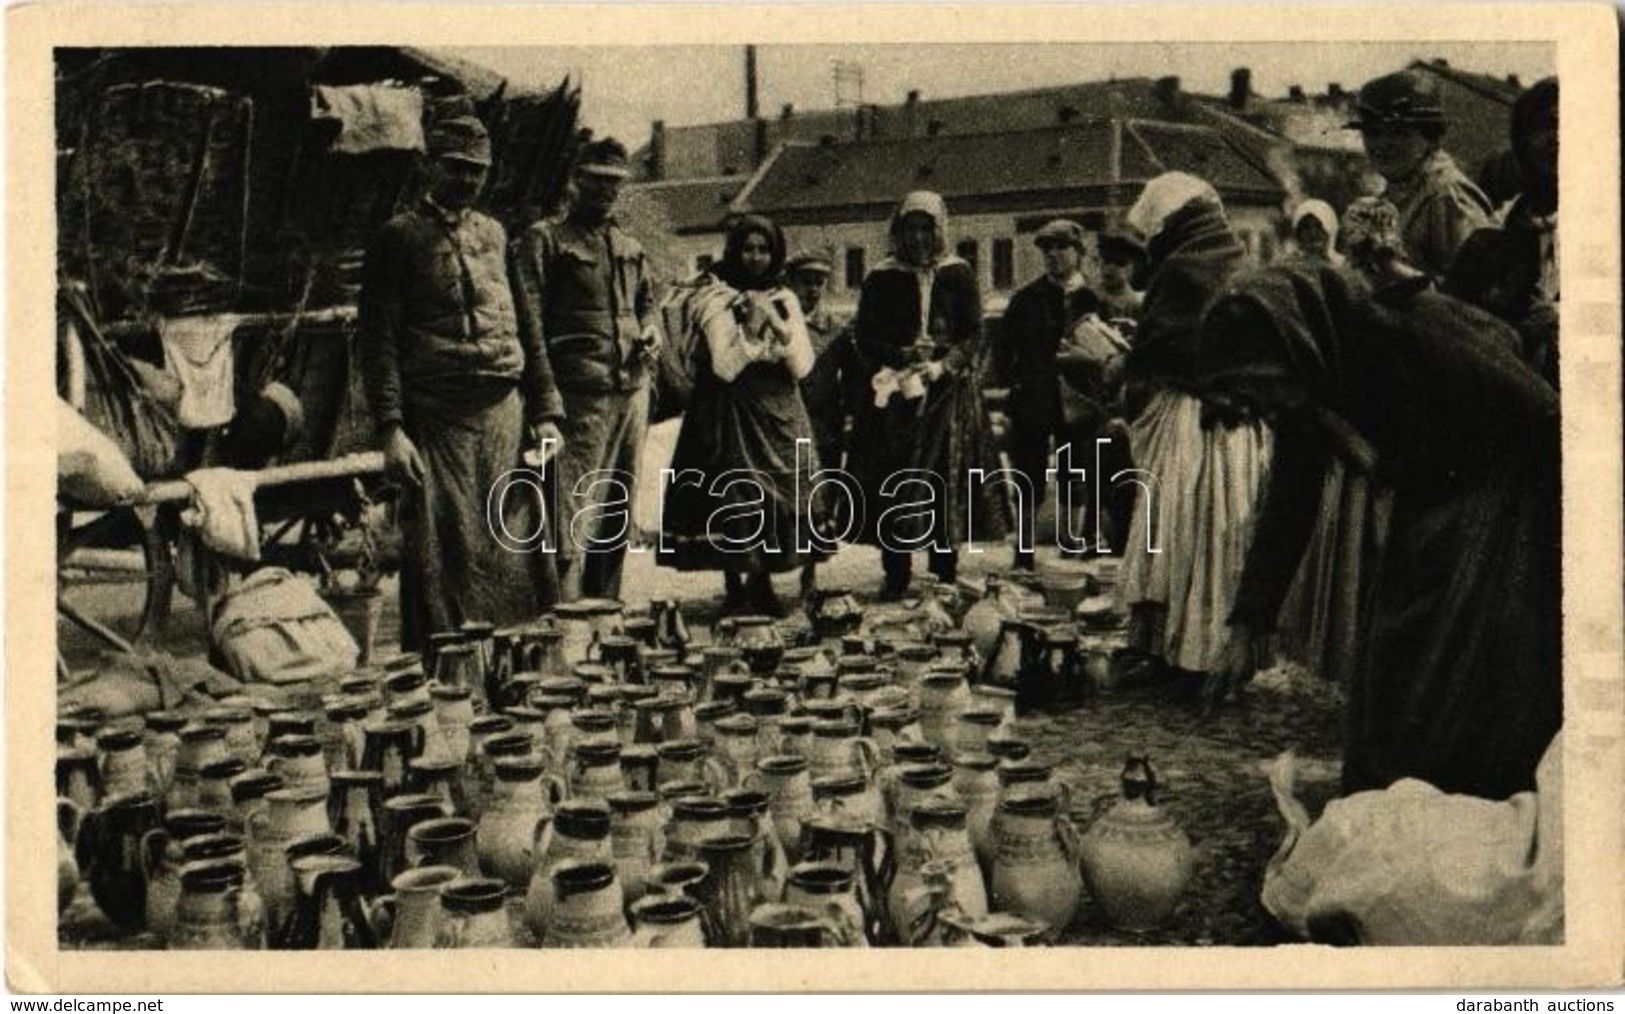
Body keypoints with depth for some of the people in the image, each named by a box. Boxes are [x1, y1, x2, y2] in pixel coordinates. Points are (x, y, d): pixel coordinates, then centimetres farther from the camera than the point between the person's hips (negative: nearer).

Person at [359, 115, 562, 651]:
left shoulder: (497, 236, 17)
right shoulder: (399, 238, 2)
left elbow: (529, 331, 18)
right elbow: (378, 339, -5)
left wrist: (546, 413, 9)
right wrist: (391, 430, -14)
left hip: (505, 419, 5)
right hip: (435, 421, -4)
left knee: (515, 556, 6)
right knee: (441, 561, -3)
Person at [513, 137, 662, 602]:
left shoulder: (630, 247, 21)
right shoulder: (545, 240, 1)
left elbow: (648, 300, 31)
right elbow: (530, 319, -7)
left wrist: (651, 331, 7)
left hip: (633, 389, 7)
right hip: (580, 392, -7)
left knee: (620, 508, 12)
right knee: (574, 507, -12)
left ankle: (605, 603, 21)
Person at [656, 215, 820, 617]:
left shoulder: (784, 300, 11)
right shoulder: (715, 298, -3)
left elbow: (803, 365, 1)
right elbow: (726, 366, -13)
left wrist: (776, 323, -11)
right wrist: (752, 325, -20)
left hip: (778, 413, 4)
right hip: (730, 415, -4)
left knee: (775, 499, 3)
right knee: (734, 496, -9)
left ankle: (762, 586, 14)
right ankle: (735, 588, 1)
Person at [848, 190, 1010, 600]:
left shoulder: (958, 276, 7)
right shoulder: (881, 279, 7)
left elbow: (974, 336, 2)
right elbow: (866, 338, 3)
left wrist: (943, 365, -15)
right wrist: (902, 357, -14)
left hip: (948, 393, 0)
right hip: (894, 393, 0)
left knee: (948, 481, -2)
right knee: (893, 479, -3)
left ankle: (947, 573, 6)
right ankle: (895, 575, 3)